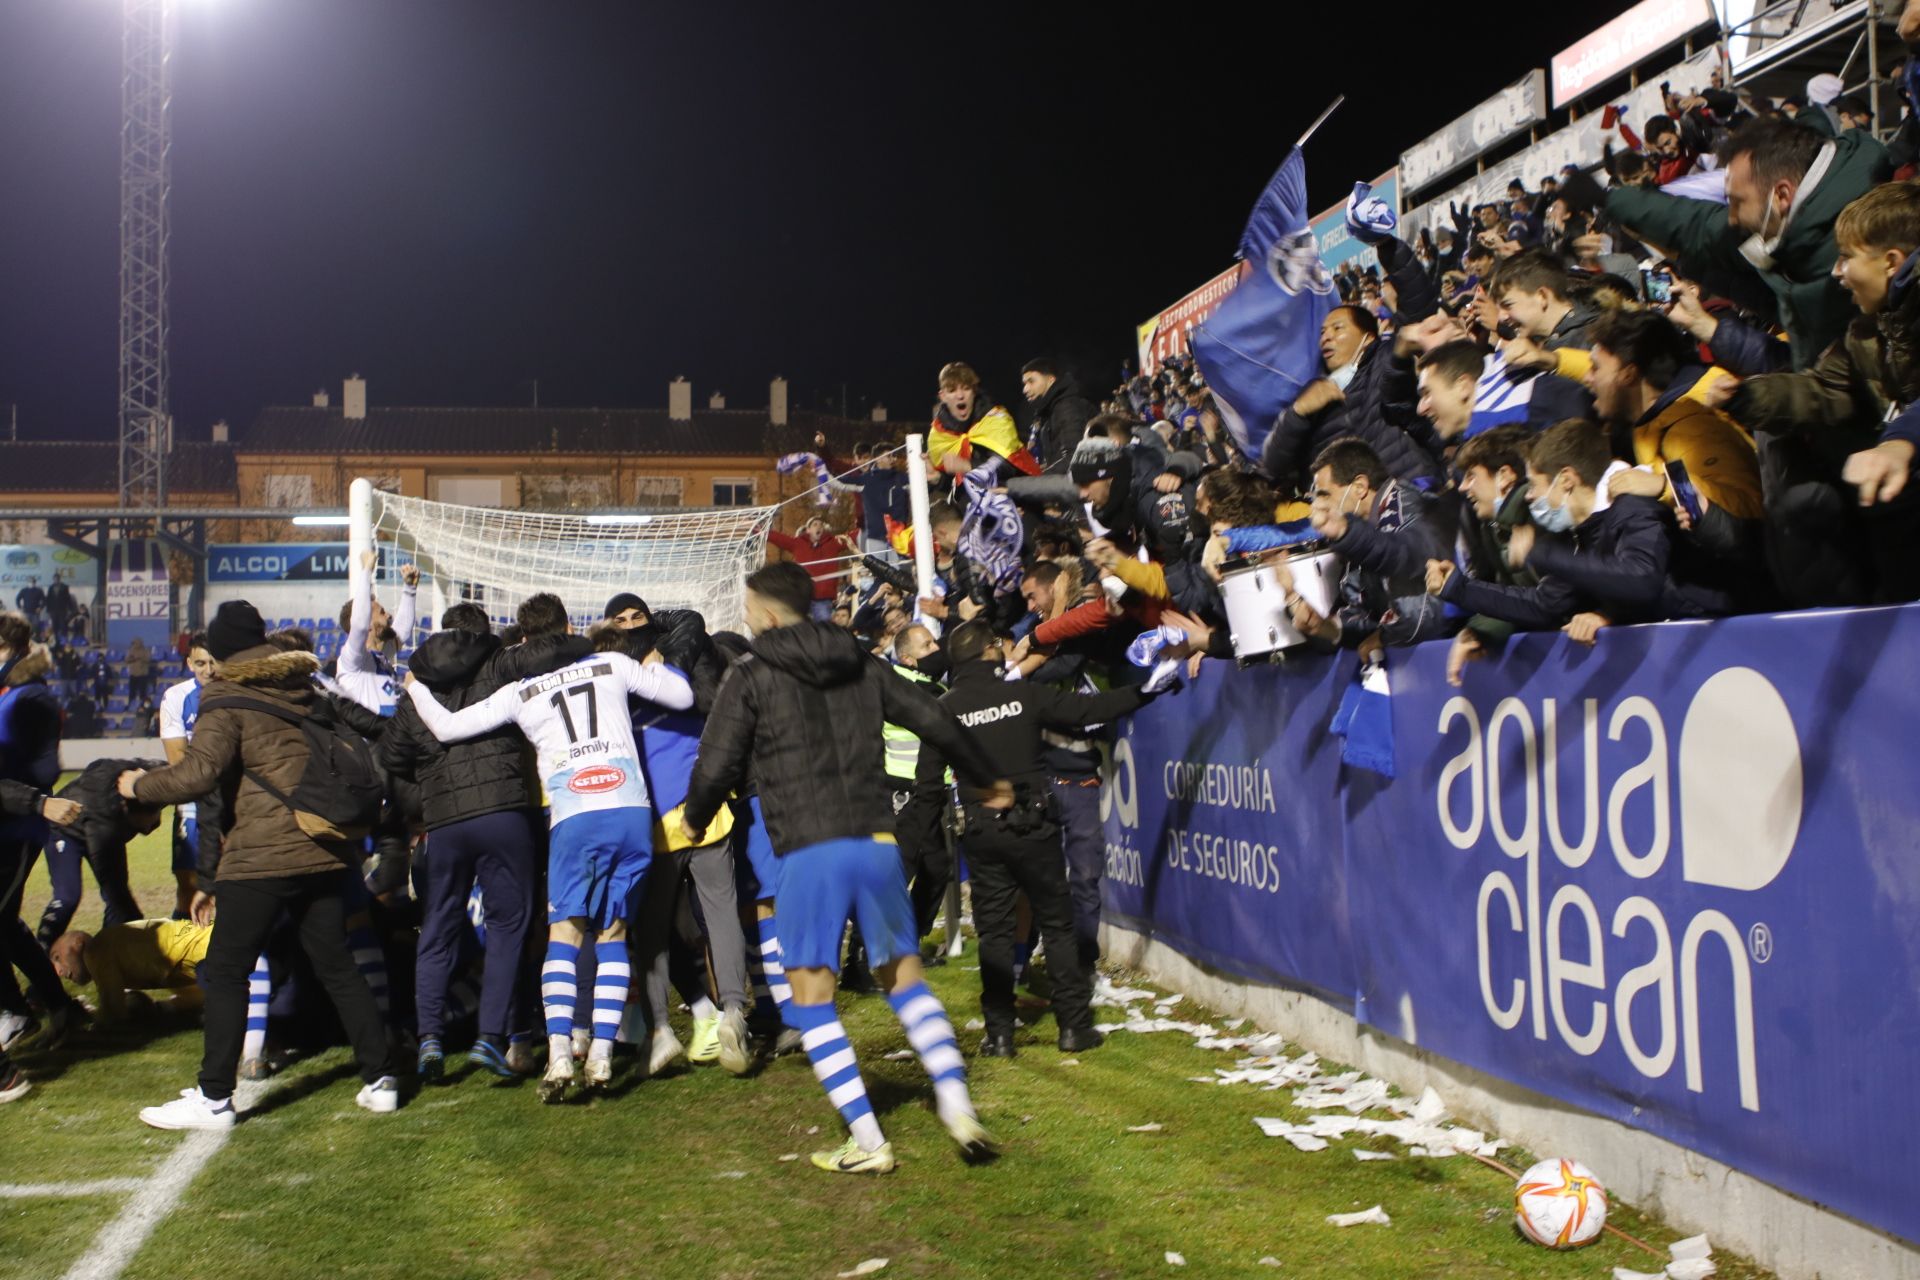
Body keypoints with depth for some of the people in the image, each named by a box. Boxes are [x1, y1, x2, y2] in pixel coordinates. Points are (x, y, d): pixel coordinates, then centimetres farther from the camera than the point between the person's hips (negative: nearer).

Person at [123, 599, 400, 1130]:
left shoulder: (225, 700, -5)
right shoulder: (305, 692, 16)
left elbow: (200, 772, -16)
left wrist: (139, 787, 1)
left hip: (263, 856, -6)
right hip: (327, 850, 7)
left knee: (224, 972, 3)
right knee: (337, 966, 12)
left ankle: (213, 1099, 4)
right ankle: (379, 1080, 13)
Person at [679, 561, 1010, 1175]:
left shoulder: (751, 678, 0)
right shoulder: (862, 666, 13)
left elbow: (716, 768, -3)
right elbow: (935, 722, 14)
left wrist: (694, 820, 19)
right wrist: (989, 779, 30)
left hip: (808, 852, -4)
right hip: (876, 842, 5)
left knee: (812, 996, 6)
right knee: (905, 976, 17)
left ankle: (867, 1141, 4)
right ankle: (958, 1107, 7)